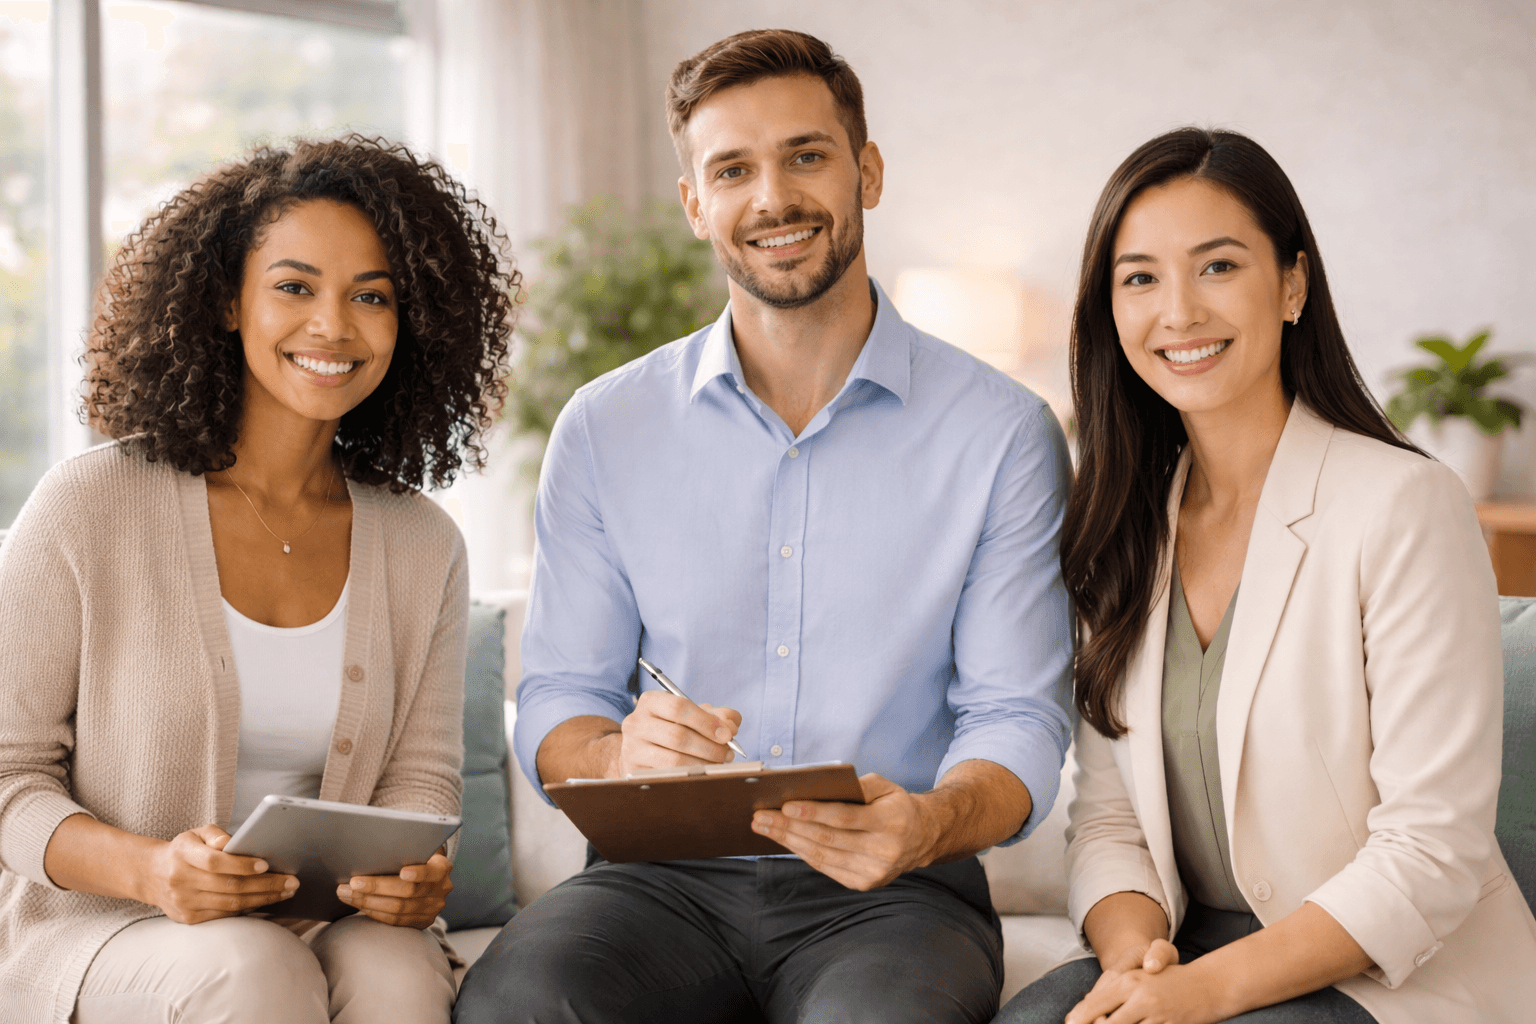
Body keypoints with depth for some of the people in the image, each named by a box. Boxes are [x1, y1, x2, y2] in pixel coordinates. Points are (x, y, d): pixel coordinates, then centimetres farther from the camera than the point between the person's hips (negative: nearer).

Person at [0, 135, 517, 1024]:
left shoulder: (422, 546, 7)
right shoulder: (88, 509, -4)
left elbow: (422, 775, 8)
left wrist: (416, 869, -17)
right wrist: (150, 870, -22)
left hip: (333, 923, 3)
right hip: (98, 928, -2)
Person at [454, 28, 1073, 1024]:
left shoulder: (1002, 433, 1)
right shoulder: (605, 429, 7)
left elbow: (1018, 719, -1)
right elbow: (557, 701, 8)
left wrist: (930, 822, -25)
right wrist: (621, 754, -17)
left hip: (888, 892, -1)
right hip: (664, 878, 2)